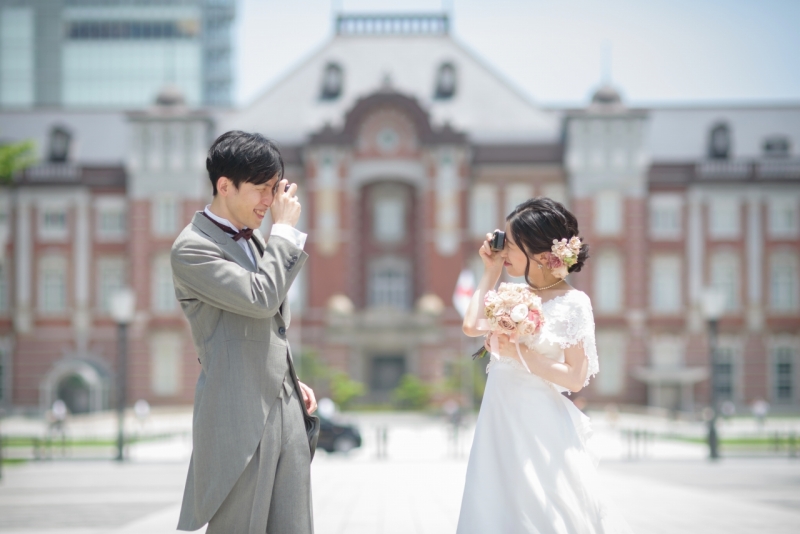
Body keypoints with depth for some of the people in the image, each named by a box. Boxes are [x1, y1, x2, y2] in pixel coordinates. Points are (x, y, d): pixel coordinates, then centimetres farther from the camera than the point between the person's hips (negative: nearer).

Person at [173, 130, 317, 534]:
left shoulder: (255, 240, 18)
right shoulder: (191, 249, -9)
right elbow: (260, 298, -20)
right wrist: (284, 228, -11)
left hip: (285, 411, 7)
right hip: (239, 421, -7)